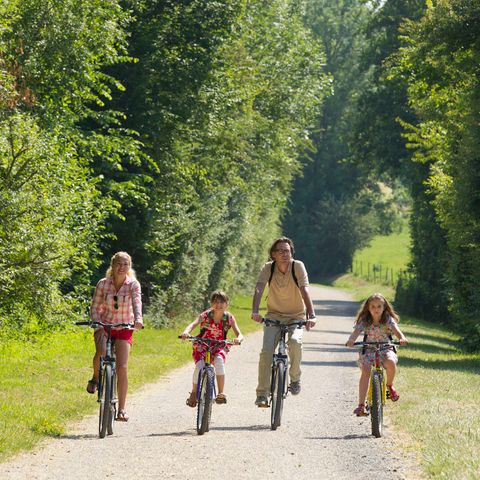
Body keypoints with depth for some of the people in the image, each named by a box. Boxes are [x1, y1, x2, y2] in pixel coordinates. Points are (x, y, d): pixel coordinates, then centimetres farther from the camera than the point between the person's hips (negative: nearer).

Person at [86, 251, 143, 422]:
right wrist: (97, 324, -22)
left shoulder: (133, 284, -9)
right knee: (101, 353, -32)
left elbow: (137, 303, -26)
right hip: (104, 326, 0)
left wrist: (138, 319, -46)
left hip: (124, 329, 0)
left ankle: (121, 409, -4)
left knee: (122, 367, -12)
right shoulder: (103, 284, -6)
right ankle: (96, 378, 1)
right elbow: (95, 308, -3)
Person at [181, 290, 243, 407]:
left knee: (219, 360, -33)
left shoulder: (229, 318, -9)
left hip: (218, 347, 0)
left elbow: (239, 334, -16)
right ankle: (193, 394, -3)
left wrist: (238, 339, -41)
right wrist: (186, 332, -52)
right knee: (199, 365, -27)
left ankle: (221, 393, -24)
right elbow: (193, 324, -29)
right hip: (201, 346, 0)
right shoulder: (205, 315, -13)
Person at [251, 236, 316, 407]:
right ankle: (262, 394, -12)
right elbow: (259, 290, -23)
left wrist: (311, 315, -39)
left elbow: (305, 291, -26)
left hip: (296, 316, -1)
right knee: (266, 350, -19)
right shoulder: (268, 268, -11)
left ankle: (295, 379, -5)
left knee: (295, 341, -30)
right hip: (274, 315, 1)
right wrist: (255, 312, -41)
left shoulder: (298, 266, -15)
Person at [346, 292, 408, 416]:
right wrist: (351, 340, -41)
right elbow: (356, 331, -18)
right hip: (368, 350, 0)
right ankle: (361, 405, -26)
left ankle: (390, 385, -1)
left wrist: (402, 338, -43)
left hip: (386, 349, 0)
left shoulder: (388, 320, -3)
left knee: (391, 362, -34)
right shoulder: (364, 321, -2)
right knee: (365, 371, -26)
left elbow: (396, 330, -20)